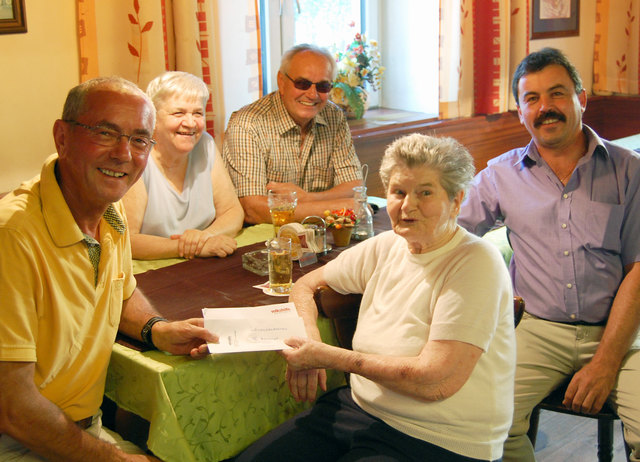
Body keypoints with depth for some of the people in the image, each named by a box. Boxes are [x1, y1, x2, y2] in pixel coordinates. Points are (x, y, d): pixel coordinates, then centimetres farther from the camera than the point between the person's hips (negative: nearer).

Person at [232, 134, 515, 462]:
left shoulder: (476, 265, -16)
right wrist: (308, 340, -4)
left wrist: (327, 356, -17)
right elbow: (307, 285, 18)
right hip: (358, 407, 7)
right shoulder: (385, 247, 5)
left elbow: (437, 382, -23)